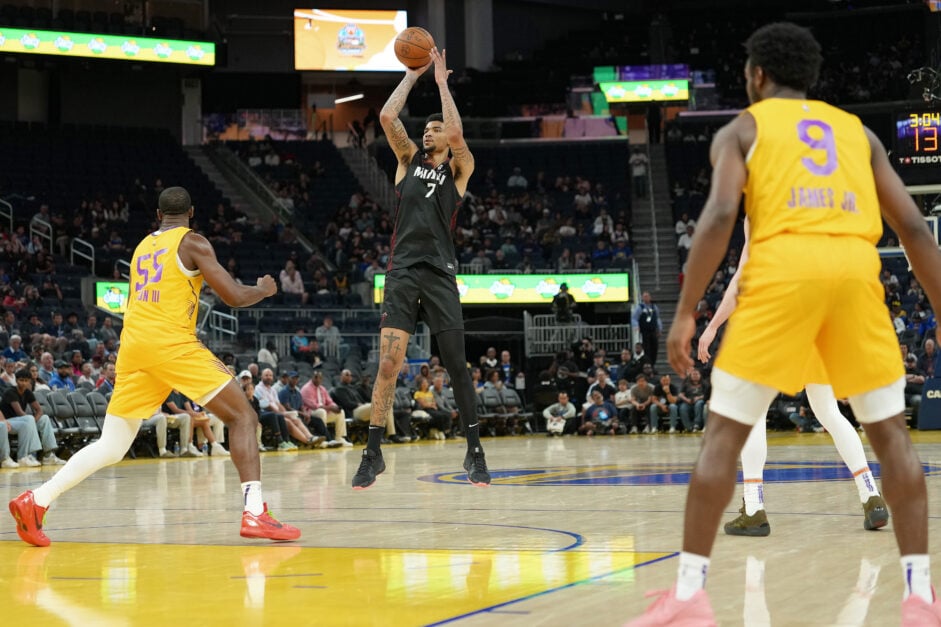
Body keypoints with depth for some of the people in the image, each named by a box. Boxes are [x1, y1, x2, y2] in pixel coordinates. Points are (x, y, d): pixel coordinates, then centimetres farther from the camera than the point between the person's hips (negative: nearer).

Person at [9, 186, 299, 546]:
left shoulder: (142, 247, 23)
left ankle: (35, 501, -2)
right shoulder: (192, 242, 2)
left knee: (111, 447, 10)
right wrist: (264, 289, 17)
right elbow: (234, 297, -3)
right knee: (242, 417, 1)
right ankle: (254, 514, -13)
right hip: (172, 342, -6)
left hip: (133, 343, 6)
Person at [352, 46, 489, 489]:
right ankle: (373, 454, -5)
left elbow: (456, 133, -12)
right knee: (388, 362, -8)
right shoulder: (409, 160, 16)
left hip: (439, 273, -2)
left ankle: (474, 452, 11)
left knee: (457, 366, 1)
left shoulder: (459, 168, 8)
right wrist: (413, 74, 7)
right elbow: (387, 117, 3)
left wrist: (441, 81, -3)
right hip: (402, 271, 2)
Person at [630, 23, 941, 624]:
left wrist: (685, 313, -3)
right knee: (890, 430, 13)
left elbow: (720, 215, -1)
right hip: (855, 265, 3)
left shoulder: (742, 129, 18)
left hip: (784, 264, -2)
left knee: (724, 431, 5)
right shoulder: (857, 130, 27)